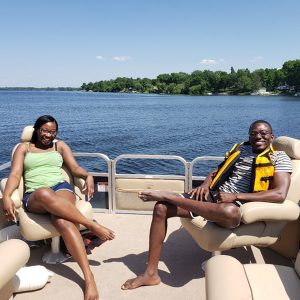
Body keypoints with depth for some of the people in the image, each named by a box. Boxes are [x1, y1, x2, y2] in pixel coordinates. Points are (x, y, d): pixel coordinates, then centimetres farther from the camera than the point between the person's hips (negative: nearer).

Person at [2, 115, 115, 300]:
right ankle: (92, 225, -33)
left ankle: (89, 278, -44)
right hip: (34, 197, 0)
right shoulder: (24, 148, 21)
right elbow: (15, 174, 7)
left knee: (62, 220, -36)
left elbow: (75, 167, 10)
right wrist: (6, 196, -14)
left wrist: (88, 176, -14)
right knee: (44, 193, -42)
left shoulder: (60, 145, 23)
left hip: (61, 187, 0)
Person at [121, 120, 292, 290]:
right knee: (161, 208, -9)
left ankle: (169, 196, -24)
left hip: (237, 206, -6)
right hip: (213, 196, 6)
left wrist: (235, 196, -17)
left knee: (229, 212, -45)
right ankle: (151, 273, -4)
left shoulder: (280, 158, 4)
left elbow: (280, 194, -12)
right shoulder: (242, 149, 20)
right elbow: (217, 171, 25)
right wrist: (205, 184, 0)